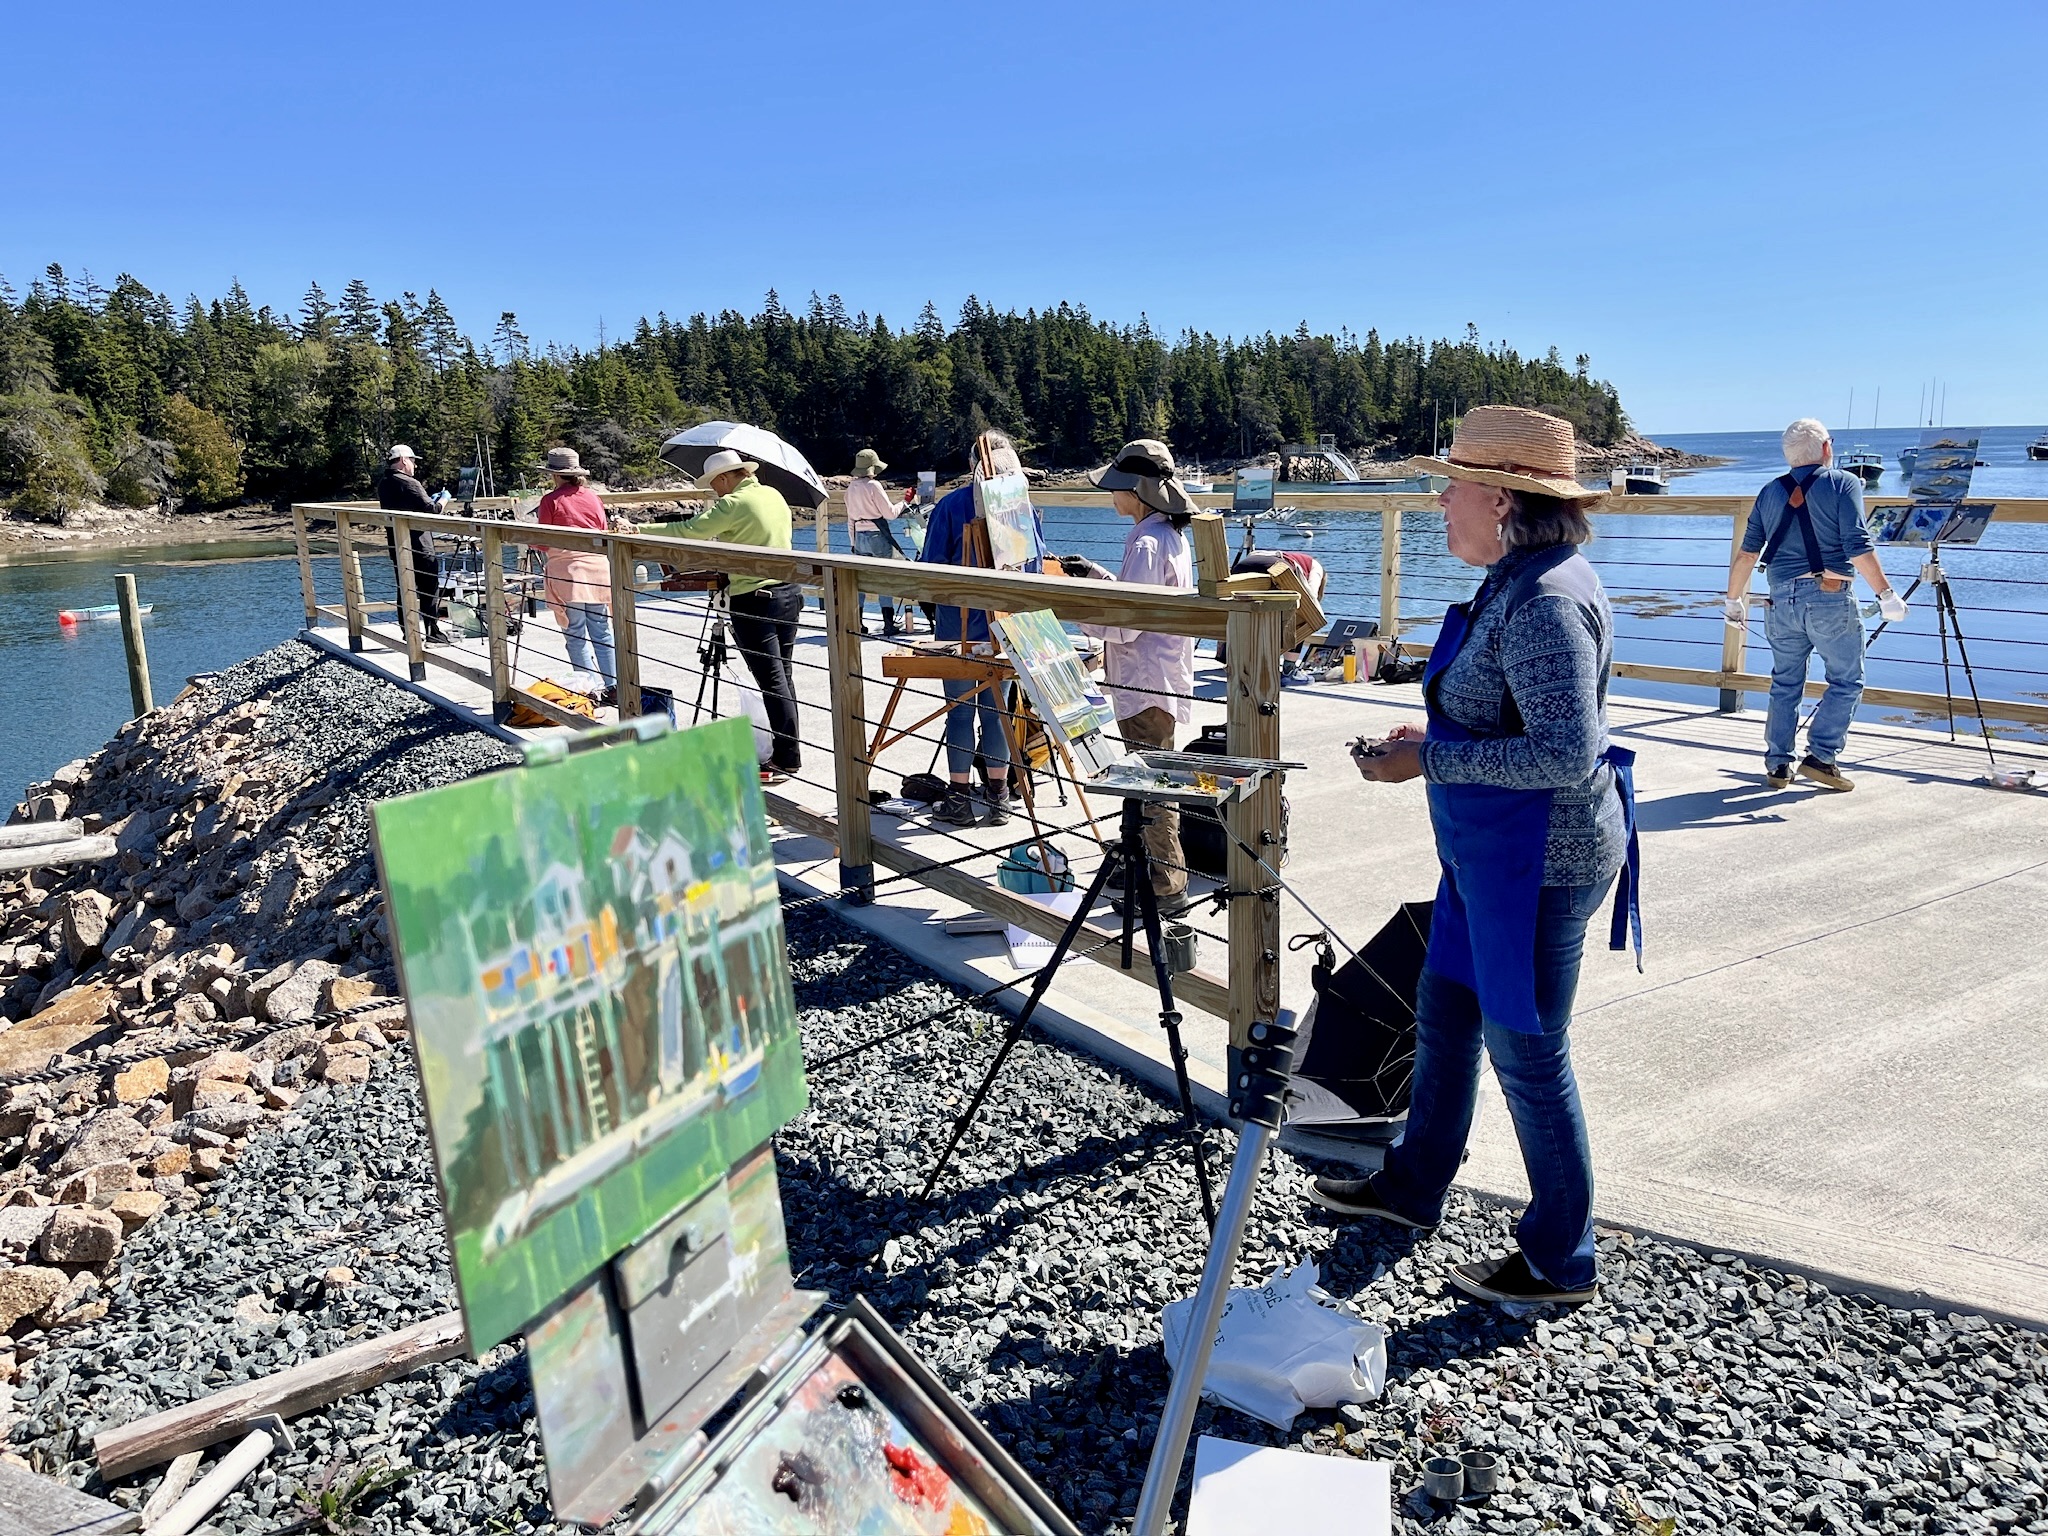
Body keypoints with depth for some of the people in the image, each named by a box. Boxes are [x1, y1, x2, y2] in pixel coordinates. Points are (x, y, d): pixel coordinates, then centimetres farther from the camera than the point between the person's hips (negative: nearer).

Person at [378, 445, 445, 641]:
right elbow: (430, 509, -18)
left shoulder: (383, 485, 11)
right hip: (418, 544, -8)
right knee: (430, 589, 0)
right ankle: (432, 630, -1)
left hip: (396, 545, 8)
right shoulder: (409, 483, -14)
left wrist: (430, 500, 18)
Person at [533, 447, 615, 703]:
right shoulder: (592, 497, 8)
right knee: (602, 632, 7)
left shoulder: (551, 500, -4)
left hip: (566, 569, -4)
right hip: (598, 567, 4)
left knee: (576, 634, 2)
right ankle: (612, 686, 4)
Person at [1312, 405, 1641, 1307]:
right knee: (1443, 1016, 21)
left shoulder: (1545, 600, -24)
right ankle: (1413, 1186, 41)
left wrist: (1429, 760, -25)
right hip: (1491, 854, 11)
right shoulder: (1517, 581, 9)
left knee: (1525, 1053, 4)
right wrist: (1436, 735, 9)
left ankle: (1560, 1264, 23)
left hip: (1540, 863, -11)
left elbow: (1568, 753, -30)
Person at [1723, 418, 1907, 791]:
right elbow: (1857, 546, -12)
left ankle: (1777, 765, 15)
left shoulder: (1769, 492, 10)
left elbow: (1747, 552, 10)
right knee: (1846, 681, 8)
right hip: (1831, 598, -4)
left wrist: (1733, 599, 20)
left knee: (1785, 684, 14)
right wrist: (1886, 594, -9)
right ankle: (1821, 757, 0)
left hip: (1782, 599, 4)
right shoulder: (1844, 484, -2)